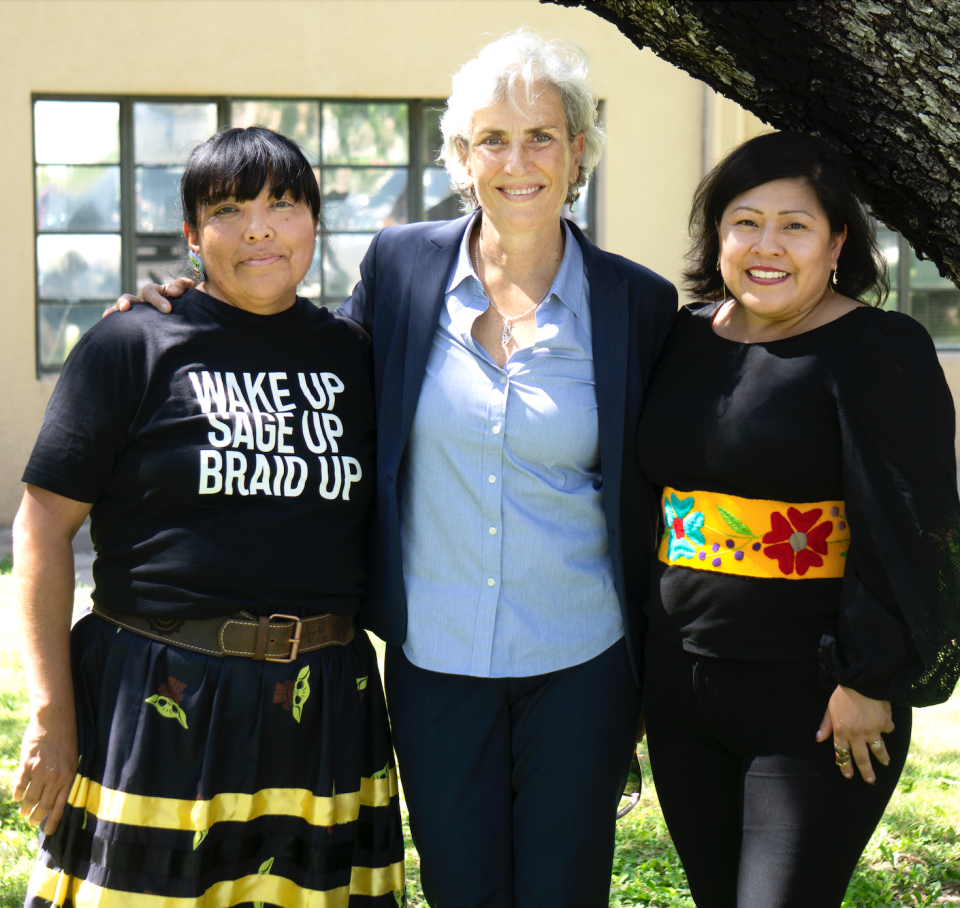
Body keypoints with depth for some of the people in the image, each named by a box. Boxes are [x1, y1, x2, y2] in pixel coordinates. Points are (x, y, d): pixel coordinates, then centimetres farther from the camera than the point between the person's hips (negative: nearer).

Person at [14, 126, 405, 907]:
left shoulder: (353, 354, 11)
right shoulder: (133, 347, -1)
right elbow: (45, 525, -4)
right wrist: (52, 712, -8)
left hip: (321, 708, 4)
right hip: (158, 700, -3)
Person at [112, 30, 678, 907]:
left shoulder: (638, 302, -4)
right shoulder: (401, 265, -3)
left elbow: (648, 492, 5)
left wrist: (649, 676, 7)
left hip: (580, 668, 0)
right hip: (434, 661, 1)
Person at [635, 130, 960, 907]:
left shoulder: (879, 352, -10)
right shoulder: (685, 339, 9)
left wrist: (867, 680, -17)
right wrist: (644, 653, 16)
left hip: (814, 705, -6)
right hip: (681, 691, 6)